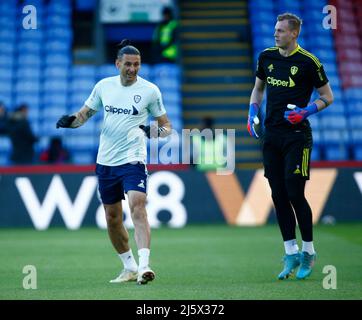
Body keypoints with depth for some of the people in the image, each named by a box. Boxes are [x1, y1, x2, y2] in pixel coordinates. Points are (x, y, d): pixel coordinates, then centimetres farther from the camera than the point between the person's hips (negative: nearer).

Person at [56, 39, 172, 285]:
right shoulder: (104, 86, 5)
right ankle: (129, 267, 27)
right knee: (112, 219, 11)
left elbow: (166, 125, 3)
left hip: (133, 160, -4)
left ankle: (144, 266, -31)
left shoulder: (150, 90, -4)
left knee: (138, 208, -24)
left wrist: (156, 131, -20)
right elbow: (85, 113, 16)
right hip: (106, 161, 4)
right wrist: (71, 120, -6)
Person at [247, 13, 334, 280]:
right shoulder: (267, 57, 8)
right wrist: (252, 113, 8)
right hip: (271, 135, 5)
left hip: (297, 135, -5)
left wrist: (306, 112, -15)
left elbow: (328, 96, 0)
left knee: (295, 194, -9)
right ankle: (291, 253, 12)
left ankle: (308, 252, 7)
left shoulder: (308, 62, -7)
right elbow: (258, 88, 23)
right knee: (279, 196, 4)